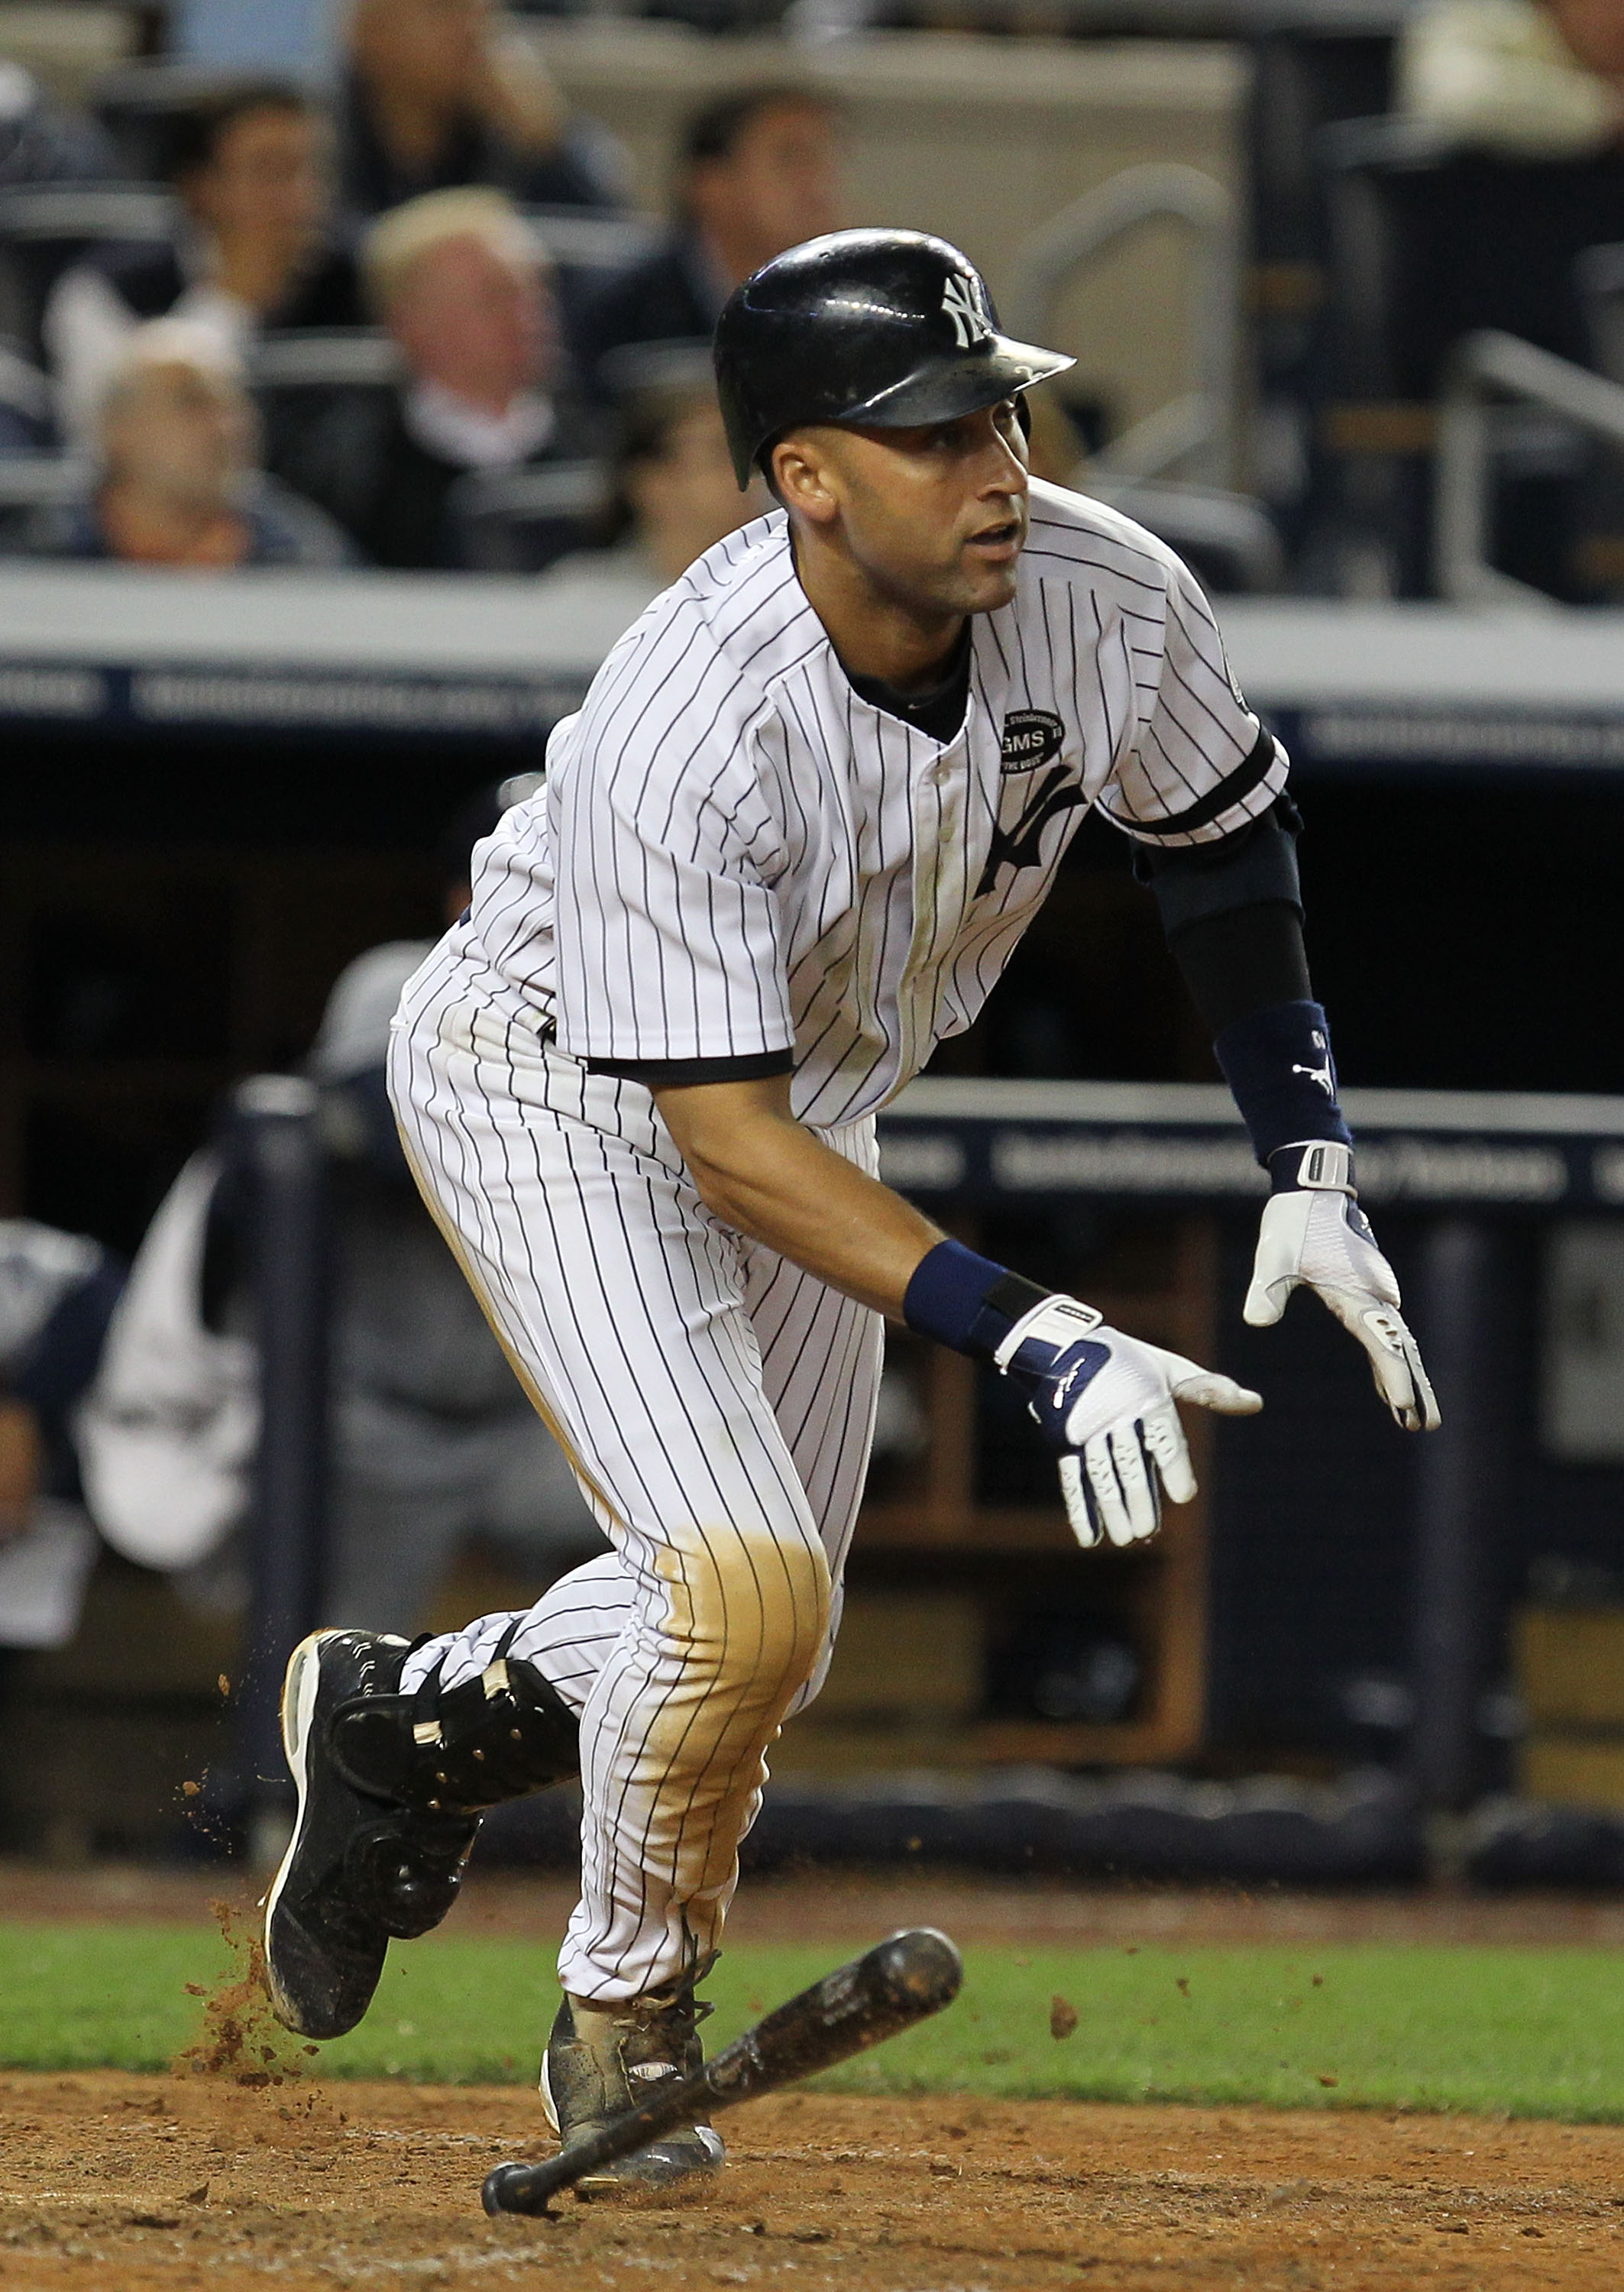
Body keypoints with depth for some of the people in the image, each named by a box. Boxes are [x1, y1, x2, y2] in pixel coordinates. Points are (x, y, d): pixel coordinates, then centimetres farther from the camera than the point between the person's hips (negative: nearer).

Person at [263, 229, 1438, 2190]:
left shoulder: (1110, 601, -23)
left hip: (818, 1090, 6)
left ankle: (404, 1716, 40)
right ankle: (627, 2012, 7)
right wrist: (1036, 1342, -45)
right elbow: (726, 1141, -37)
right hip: (556, 1092, -6)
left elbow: (1223, 842, 0)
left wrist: (1307, 1170, -3)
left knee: (763, 1640, 12)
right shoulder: (690, 733, -39)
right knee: (747, 1588, -20)